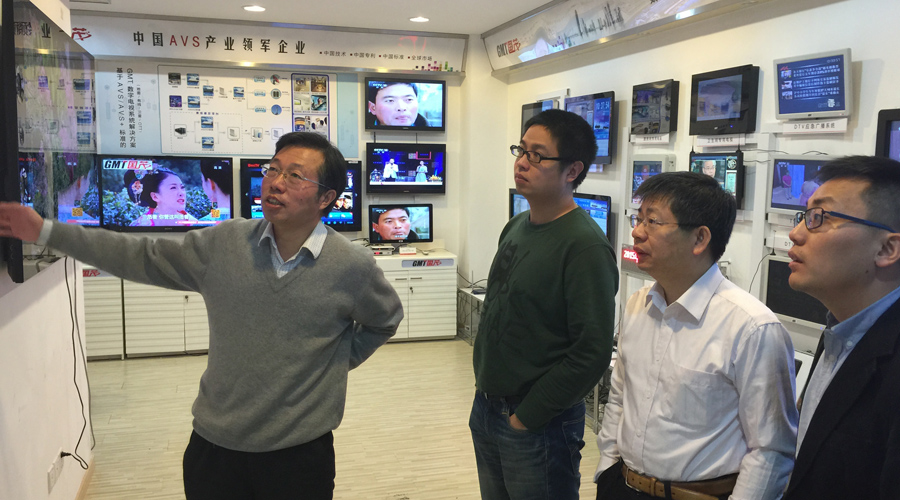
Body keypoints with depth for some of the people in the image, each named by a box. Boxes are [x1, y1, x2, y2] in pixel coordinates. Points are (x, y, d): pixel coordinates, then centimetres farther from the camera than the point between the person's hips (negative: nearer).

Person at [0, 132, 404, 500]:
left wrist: (339, 361, 2)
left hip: (301, 453, -2)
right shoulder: (223, 243, -5)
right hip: (214, 444, 3)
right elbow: (141, 257, 3)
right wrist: (46, 231, 3)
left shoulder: (352, 265, -11)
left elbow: (385, 319, 7)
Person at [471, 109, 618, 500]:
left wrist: (527, 416, -16)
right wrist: (485, 389, 9)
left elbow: (591, 353, -23)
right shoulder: (516, 227, 5)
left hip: (539, 424, -7)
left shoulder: (585, 246, -20)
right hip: (486, 408, 8)